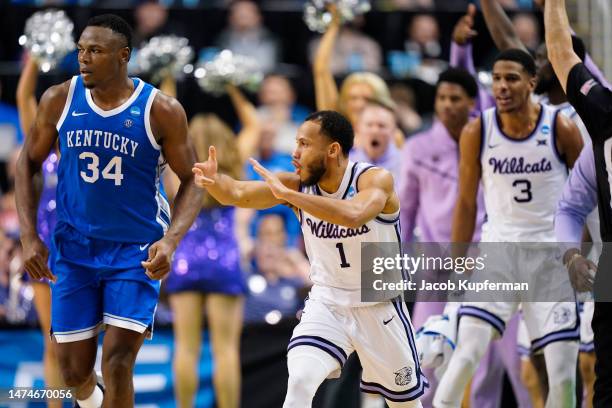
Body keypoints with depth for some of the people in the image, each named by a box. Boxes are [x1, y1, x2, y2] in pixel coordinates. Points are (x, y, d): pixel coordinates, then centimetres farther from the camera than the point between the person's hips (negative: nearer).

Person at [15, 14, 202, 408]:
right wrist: (29, 236, -3)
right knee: (74, 371, 6)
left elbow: (191, 180, -4)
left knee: (118, 362, -15)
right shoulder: (59, 100, -5)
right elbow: (29, 163, 7)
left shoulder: (161, 110, -12)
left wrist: (171, 241, -20)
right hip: (73, 249, 3)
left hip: (137, 252, -3)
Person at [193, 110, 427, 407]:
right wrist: (215, 181, -43)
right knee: (299, 382, -24)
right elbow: (238, 194, -21)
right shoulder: (299, 184, -11)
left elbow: (353, 215, -44)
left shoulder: (376, 180, -22)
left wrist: (288, 194, -47)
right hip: (327, 305, 2)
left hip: (379, 309, -2)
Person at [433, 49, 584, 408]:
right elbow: (467, 202, 5)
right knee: (469, 348, -14)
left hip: (551, 252, 0)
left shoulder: (562, 129, -7)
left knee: (562, 357, -1)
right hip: (499, 245, 0)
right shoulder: (477, 132, -5)